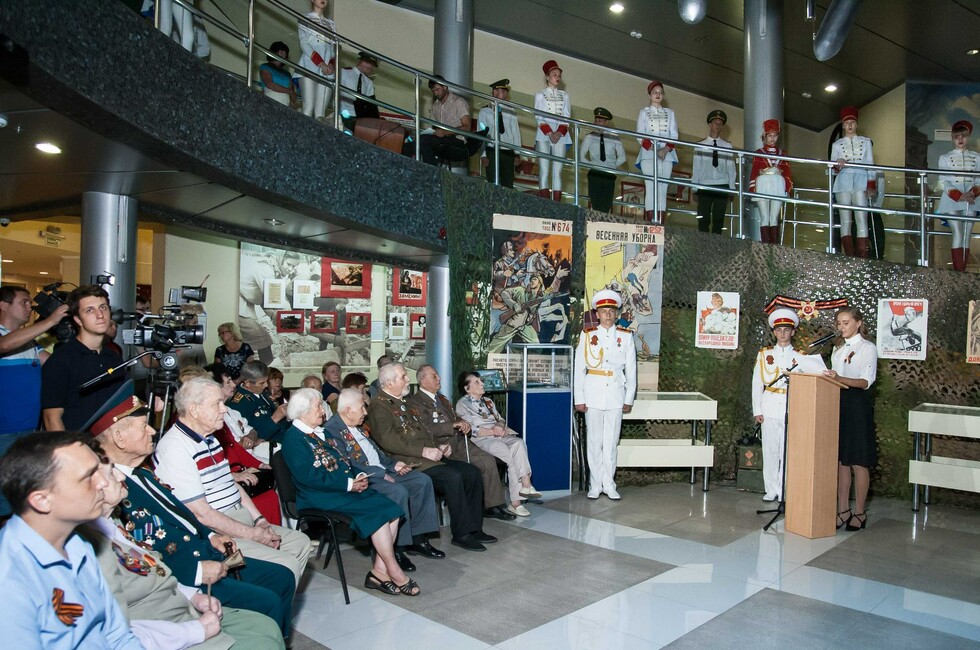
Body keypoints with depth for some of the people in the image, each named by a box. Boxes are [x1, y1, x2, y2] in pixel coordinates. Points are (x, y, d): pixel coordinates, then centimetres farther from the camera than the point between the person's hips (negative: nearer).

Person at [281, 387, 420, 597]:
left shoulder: (322, 432, 21)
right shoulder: (294, 438, -8)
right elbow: (307, 475, -19)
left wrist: (357, 478, 2)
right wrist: (348, 484, -18)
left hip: (347, 487, 8)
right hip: (321, 497, -8)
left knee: (390, 507, -14)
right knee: (376, 509, -24)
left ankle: (380, 570, -14)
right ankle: (394, 572, -13)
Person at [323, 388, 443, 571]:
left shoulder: (357, 426, 16)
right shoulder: (332, 430, -14)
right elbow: (348, 467, -20)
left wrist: (393, 463, 8)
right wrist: (381, 474, -18)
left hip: (382, 471, 10)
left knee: (422, 480, -1)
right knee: (399, 491, -32)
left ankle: (417, 538, 2)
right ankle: (397, 548, -17)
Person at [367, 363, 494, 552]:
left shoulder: (403, 402, 22)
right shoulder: (379, 405, -8)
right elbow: (388, 440, -20)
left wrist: (437, 448, 11)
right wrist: (424, 451, -21)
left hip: (430, 456, 10)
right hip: (410, 462, -9)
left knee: (472, 472, -3)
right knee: (453, 477, -28)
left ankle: (474, 528, 3)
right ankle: (461, 534, -15)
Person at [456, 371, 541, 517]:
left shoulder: (487, 401, 28)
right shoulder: (462, 405, 6)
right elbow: (470, 429, -6)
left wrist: (500, 426, -3)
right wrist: (492, 431, -14)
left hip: (500, 435, 5)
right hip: (481, 439, -5)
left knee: (519, 443, -29)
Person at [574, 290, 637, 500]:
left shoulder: (626, 336, 6)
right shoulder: (587, 335, 3)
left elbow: (631, 370, 8)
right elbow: (579, 368, 2)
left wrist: (629, 398, 4)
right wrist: (579, 399, -2)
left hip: (616, 393, 1)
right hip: (593, 392, -1)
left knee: (612, 441, 5)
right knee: (594, 441, 3)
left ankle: (609, 485, 15)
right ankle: (595, 485, 13)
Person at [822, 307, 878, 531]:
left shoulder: (867, 348, -4)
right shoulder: (838, 348, 16)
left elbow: (866, 381, -15)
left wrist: (840, 378, -29)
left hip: (857, 405, -6)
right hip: (838, 403, 6)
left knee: (859, 461, 0)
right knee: (840, 459, 7)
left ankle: (859, 512, 9)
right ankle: (843, 510, 13)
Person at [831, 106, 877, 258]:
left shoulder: (866, 142, 17)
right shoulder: (837, 144, 17)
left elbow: (870, 165, 12)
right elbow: (832, 167, 7)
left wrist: (871, 185, 1)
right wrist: (837, 165, -17)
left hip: (861, 180, 0)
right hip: (843, 181, 1)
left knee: (862, 219, -13)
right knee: (845, 220, -7)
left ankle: (863, 258, -17)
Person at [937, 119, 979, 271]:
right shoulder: (945, 157, 6)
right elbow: (943, 182, -3)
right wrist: (959, 196, -16)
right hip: (952, 201, -2)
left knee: (966, 237, 0)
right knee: (958, 235, -12)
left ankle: (963, 272, 2)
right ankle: (958, 272, -11)